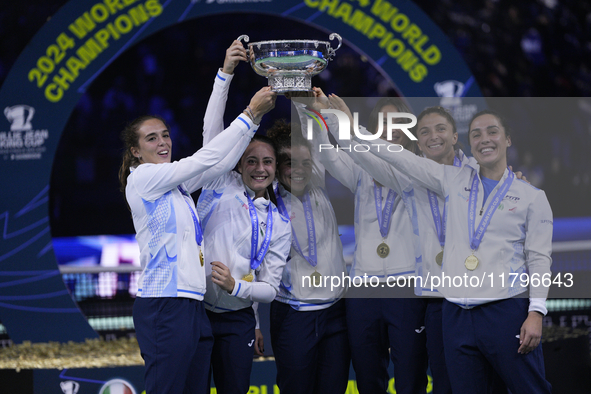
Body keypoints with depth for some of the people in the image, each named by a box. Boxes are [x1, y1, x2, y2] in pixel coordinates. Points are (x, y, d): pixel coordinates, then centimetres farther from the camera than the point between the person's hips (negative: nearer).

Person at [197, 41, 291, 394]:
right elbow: (212, 130, -5)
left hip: (236, 320, 2)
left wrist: (236, 286, -14)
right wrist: (226, 73, -14)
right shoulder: (223, 185, 6)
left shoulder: (279, 225, 10)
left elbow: (270, 288, 7)